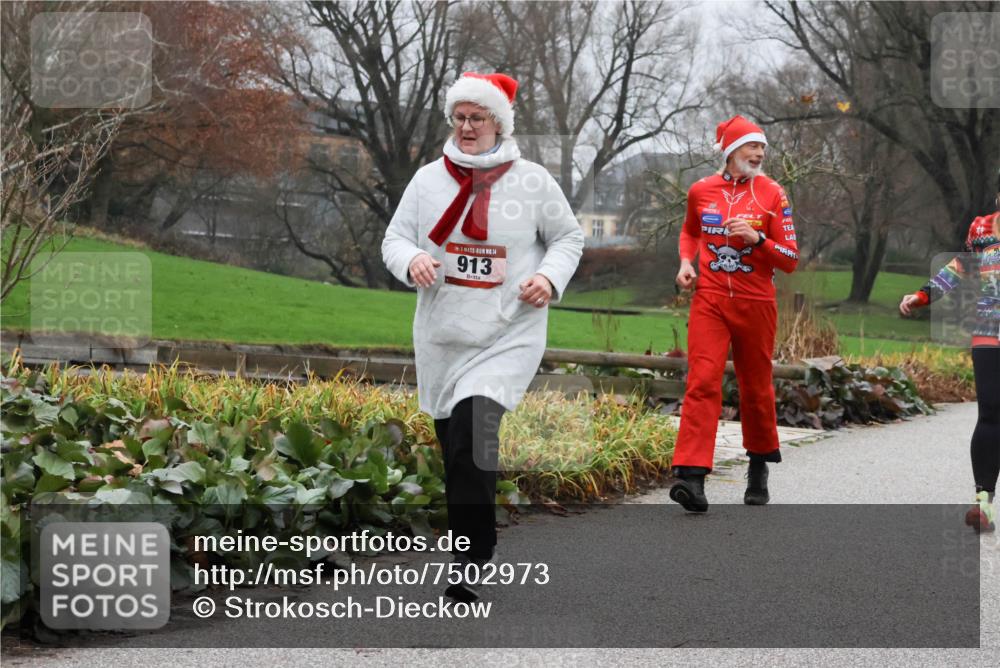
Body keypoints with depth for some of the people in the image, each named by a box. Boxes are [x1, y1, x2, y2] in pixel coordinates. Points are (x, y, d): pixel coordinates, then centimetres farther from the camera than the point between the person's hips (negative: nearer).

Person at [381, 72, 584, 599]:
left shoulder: (533, 181, 0)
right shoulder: (429, 179, 6)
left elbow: (569, 238, 11)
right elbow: (394, 238, 8)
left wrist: (551, 277, -9)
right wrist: (411, 261, -15)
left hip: (508, 337, -4)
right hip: (441, 337, 4)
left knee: (473, 432, -23)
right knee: (453, 443, 10)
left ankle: (473, 561, -19)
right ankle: (469, 545, 29)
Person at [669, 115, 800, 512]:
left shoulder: (772, 194, -2)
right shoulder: (701, 191, 5)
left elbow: (790, 260, -2)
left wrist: (757, 239, -18)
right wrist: (686, 260, 8)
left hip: (755, 304, 0)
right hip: (709, 300, 0)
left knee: (756, 388, 10)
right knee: (702, 381, -14)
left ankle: (759, 468, 31)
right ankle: (692, 476, -21)